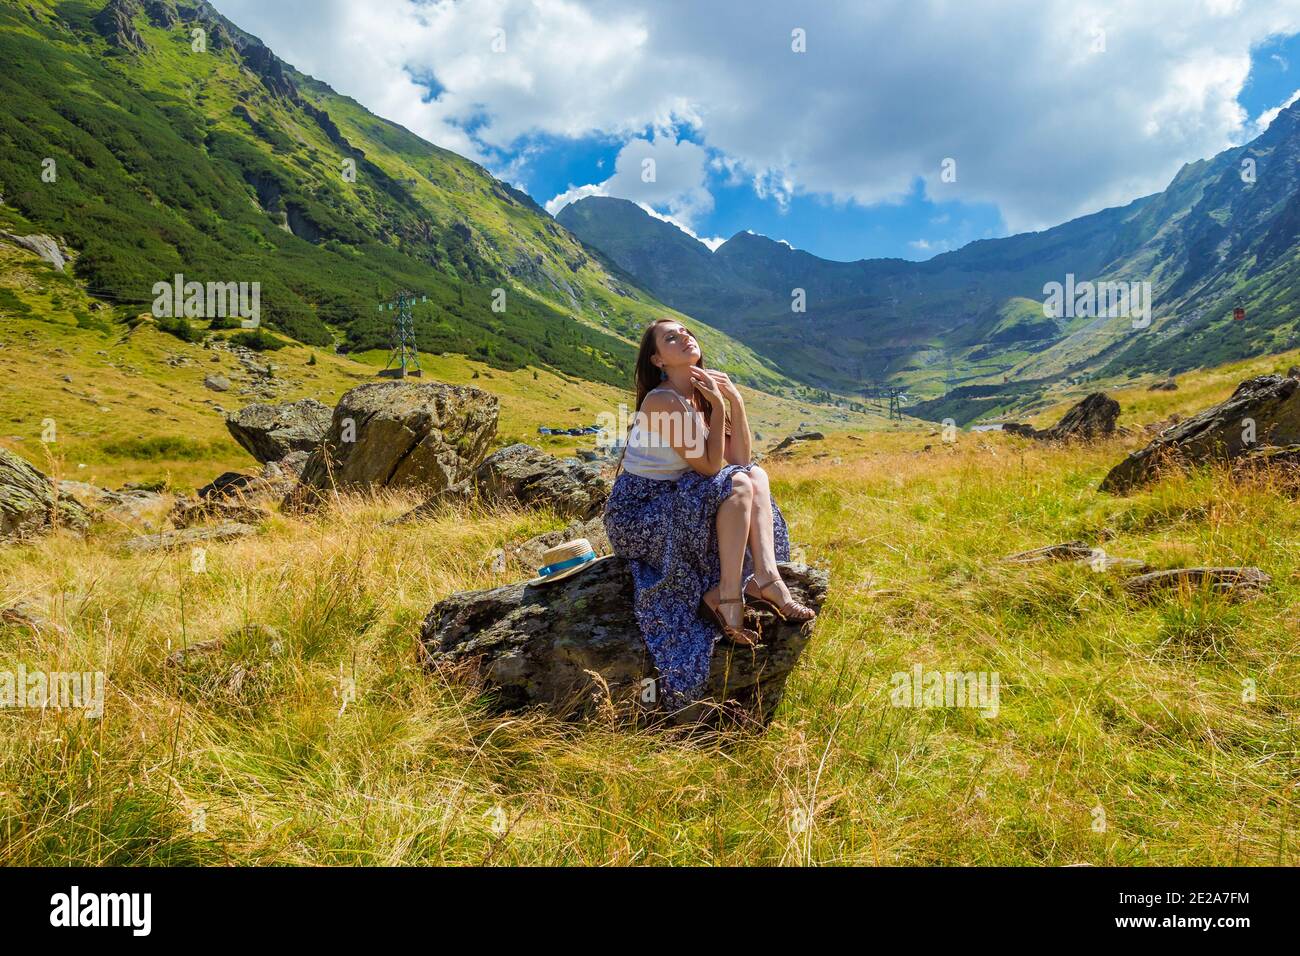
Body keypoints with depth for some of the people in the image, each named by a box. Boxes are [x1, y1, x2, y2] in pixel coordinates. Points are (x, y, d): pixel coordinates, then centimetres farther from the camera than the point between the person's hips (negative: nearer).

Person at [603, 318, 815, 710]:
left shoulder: (702, 394, 6)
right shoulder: (663, 402, -20)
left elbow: (741, 458, 0)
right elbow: (710, 467, -21)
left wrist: (735, 402, -8)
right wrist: (717, 406, -18)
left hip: (675, 501, 9)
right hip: (636, 513, -9)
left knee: (756, 476, -3)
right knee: (737, 485, -24)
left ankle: (765, 578, -16)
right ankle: (728, 595, -20)